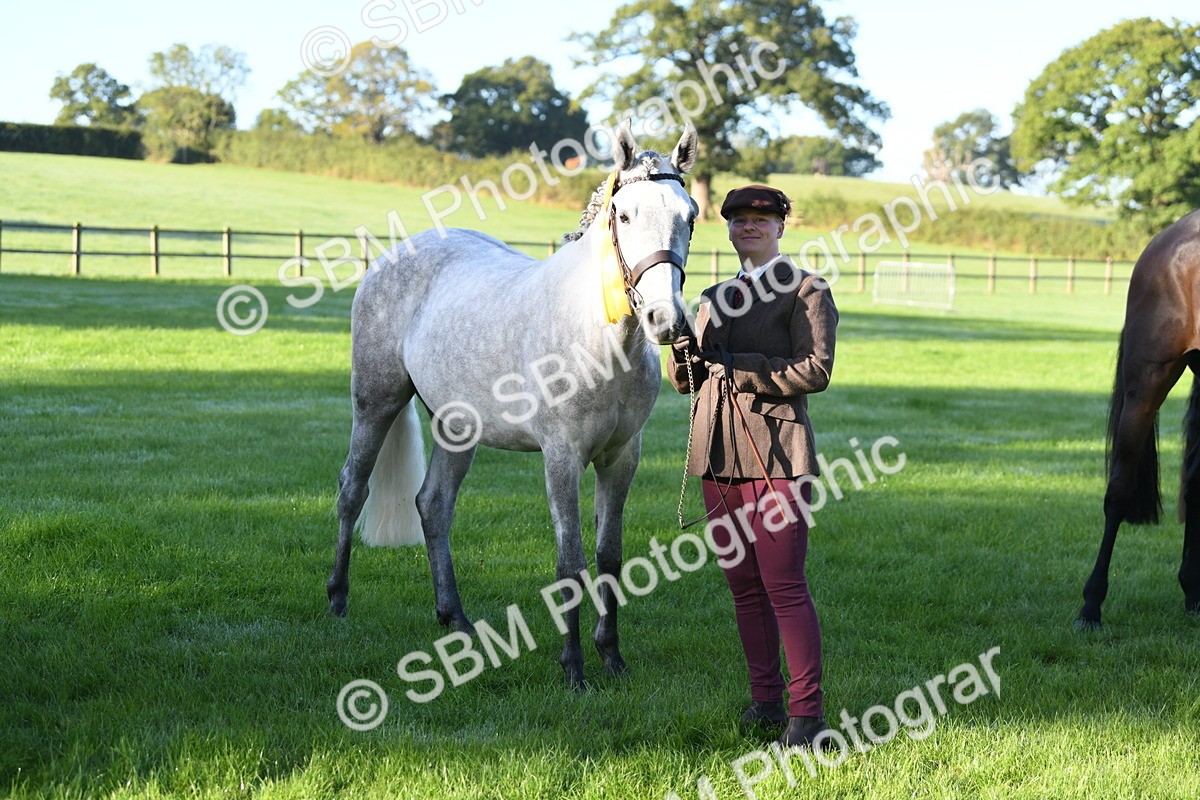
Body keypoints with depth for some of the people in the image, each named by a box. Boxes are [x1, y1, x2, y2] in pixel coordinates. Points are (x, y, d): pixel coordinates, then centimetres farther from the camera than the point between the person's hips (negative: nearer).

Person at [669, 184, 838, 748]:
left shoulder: (807, 291, -1)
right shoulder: (716, 298, 18)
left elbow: (816, 371, -13)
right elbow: (683, 378, 15)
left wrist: (739, 367, -16)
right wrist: (683, 348, -7)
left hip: (774, 453, -7)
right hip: (719, 454, 7)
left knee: (784, 586, -9)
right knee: (743, 586, 10)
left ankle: (807, 711, -5)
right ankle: (765, 698, 19)